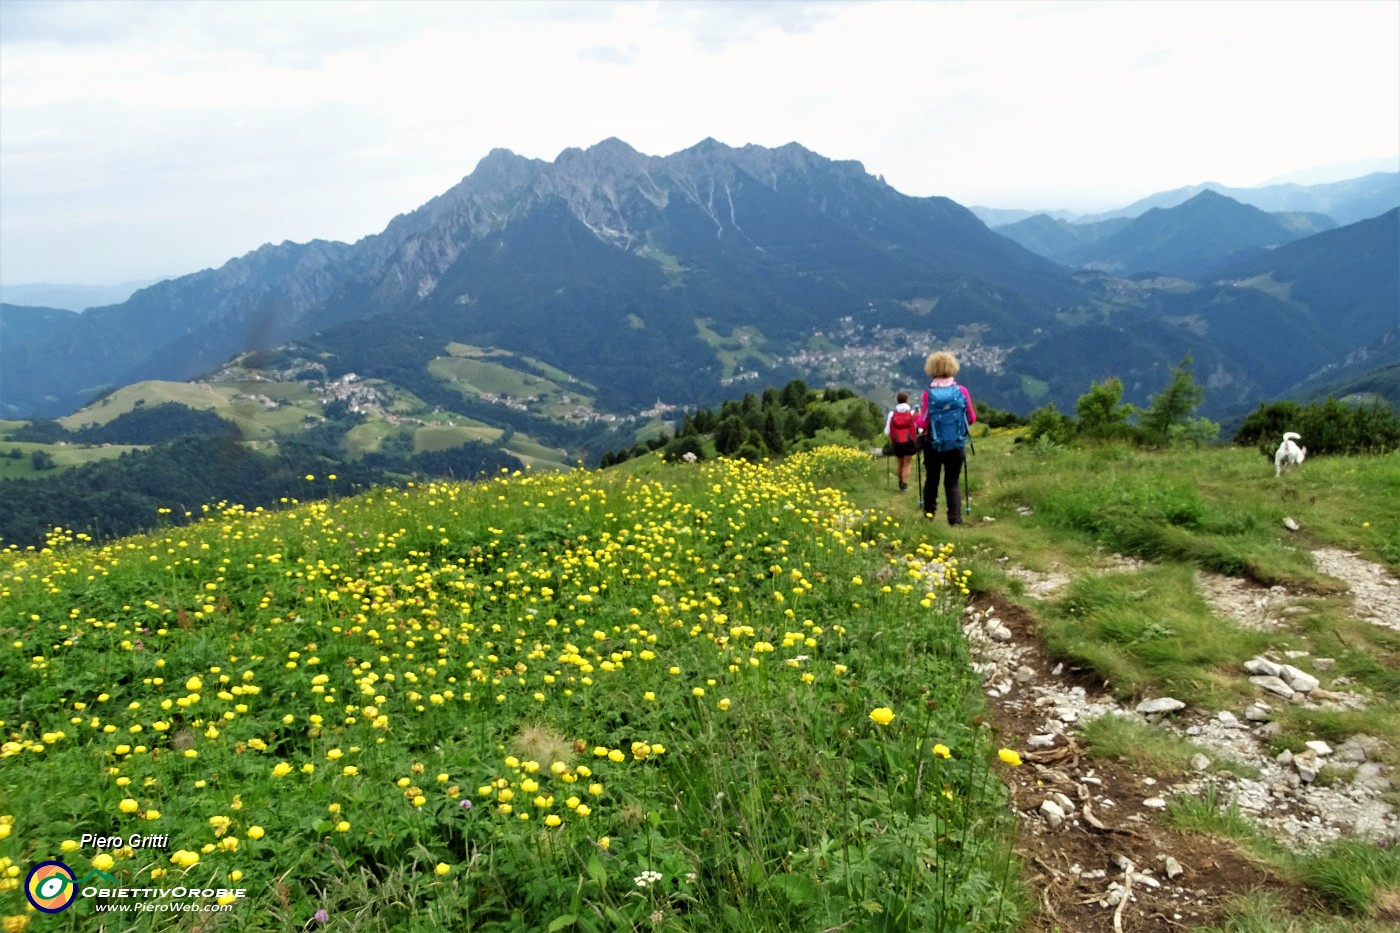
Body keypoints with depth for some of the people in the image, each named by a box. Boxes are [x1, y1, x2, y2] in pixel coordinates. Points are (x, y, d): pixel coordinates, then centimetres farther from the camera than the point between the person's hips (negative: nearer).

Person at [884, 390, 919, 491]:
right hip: (909, 443, -2)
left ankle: (900, 484, 27)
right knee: (907, 464, 5)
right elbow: (919, 429, -4)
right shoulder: (913, 413, -5)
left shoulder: (892, 414, -3)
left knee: (900, 464, 17)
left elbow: (887, 432, -3)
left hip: (897, 443, 2)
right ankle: (904, 485, -4)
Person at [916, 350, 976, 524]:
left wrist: (919, 415, 9)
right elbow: (972, 418, -1)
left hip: (932, 445, 0)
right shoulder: (961, 390, -7)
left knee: (931, 479, 18)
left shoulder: (928, 393, -11)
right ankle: (955, 518, -7)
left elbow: (923, 423, -12)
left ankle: (929, 512, 30)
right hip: (956, 445, 0)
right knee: (952, 482, 6)